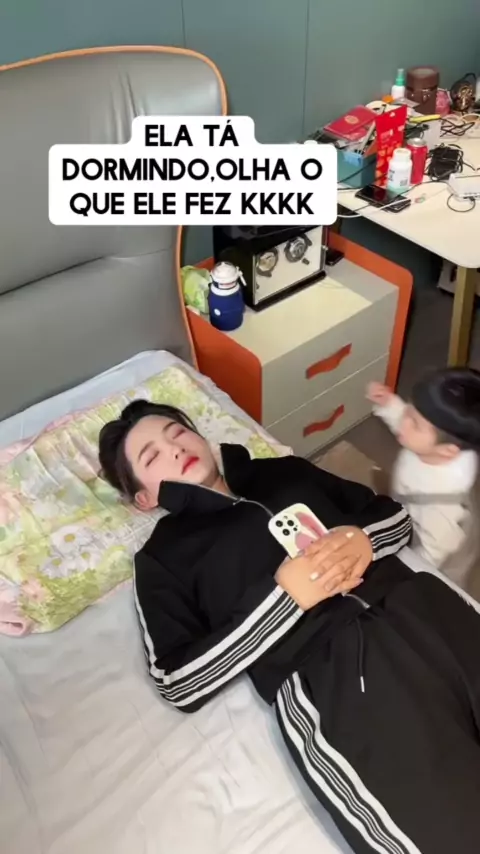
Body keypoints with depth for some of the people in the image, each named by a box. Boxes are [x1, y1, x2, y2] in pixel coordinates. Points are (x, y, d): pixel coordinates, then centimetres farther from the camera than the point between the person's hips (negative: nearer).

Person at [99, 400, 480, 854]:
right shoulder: (163, 557, 10)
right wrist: (283, 596, -9)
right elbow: (178, 683, -1)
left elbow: (396, 516, 24)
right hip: (324, 670, -4)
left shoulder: (285, 471, 22)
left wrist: (362, 539, 0)